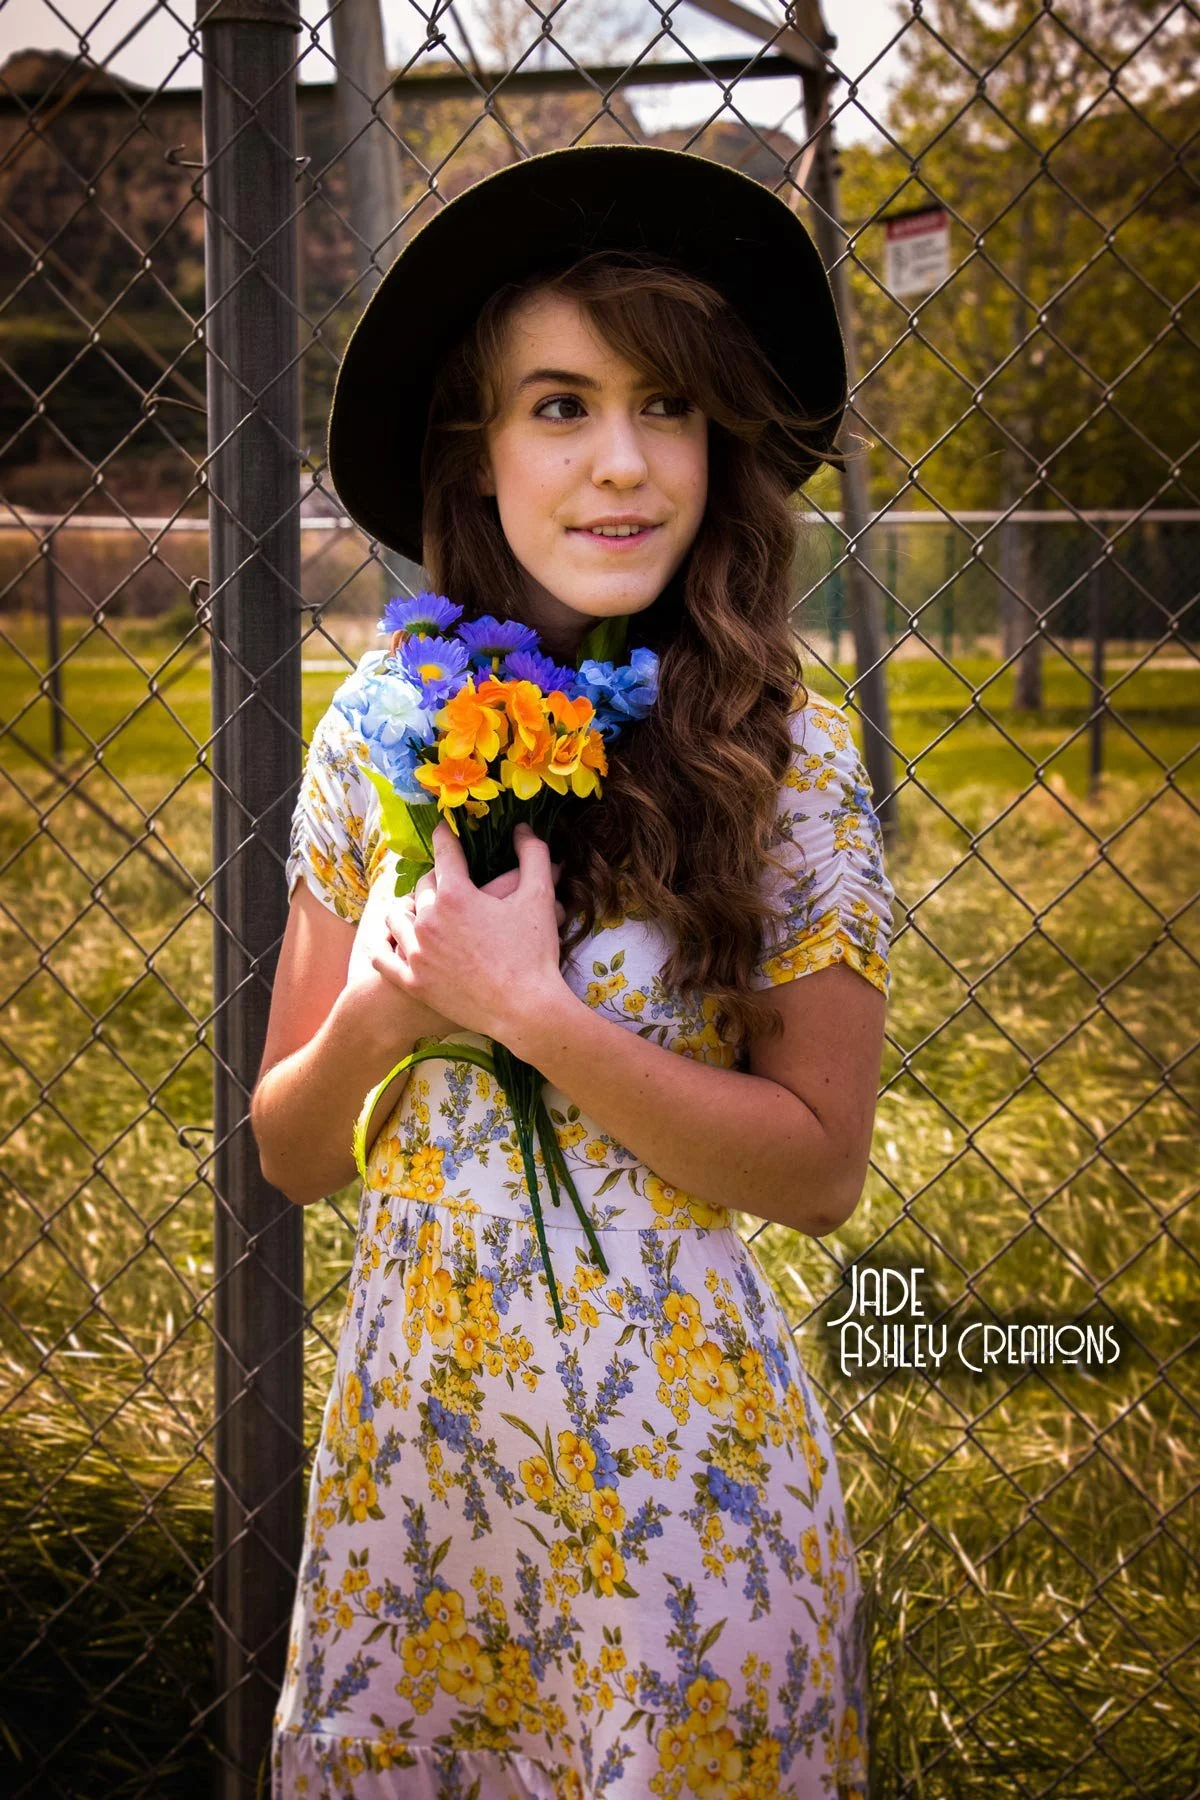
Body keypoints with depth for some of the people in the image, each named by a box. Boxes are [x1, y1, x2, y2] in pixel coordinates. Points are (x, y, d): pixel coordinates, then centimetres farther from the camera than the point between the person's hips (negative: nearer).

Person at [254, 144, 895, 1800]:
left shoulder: (787, 757, -10)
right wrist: (376, 1016, -17)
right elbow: (291, 1153, 4)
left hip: (678, 1468, -3)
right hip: (407, 1434, 3)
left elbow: (819, 1166, -10)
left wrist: (530, 1012, -19)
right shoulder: (381, 737, -1)